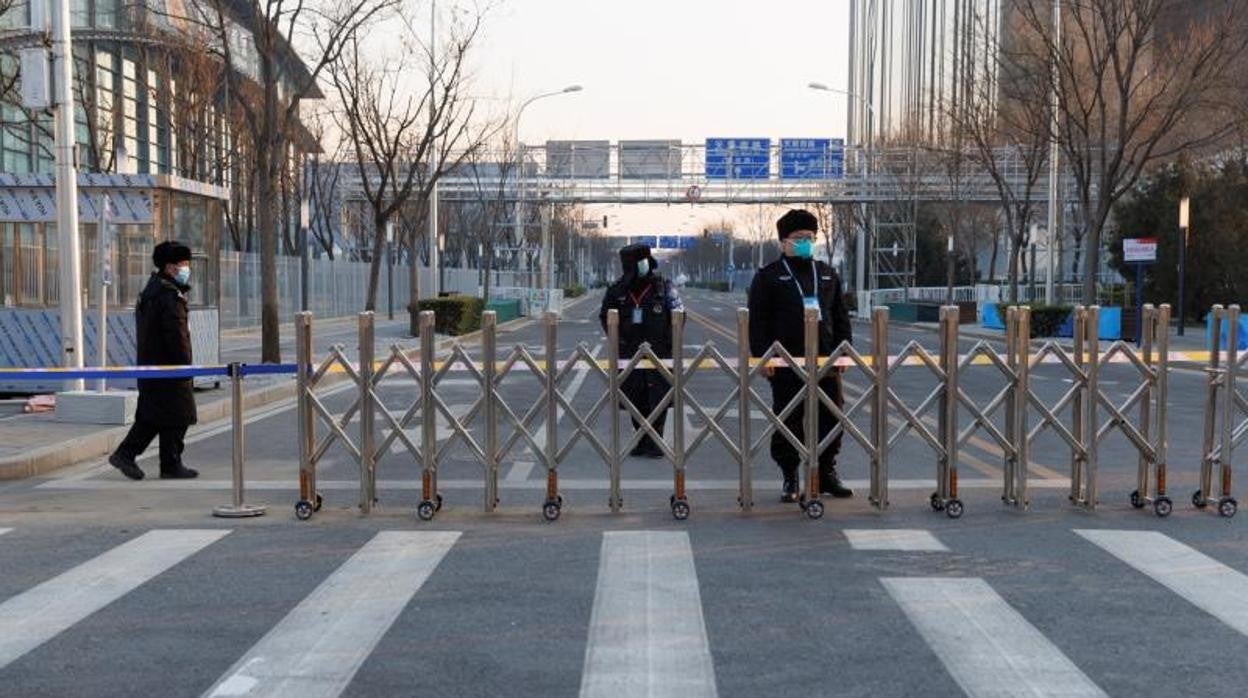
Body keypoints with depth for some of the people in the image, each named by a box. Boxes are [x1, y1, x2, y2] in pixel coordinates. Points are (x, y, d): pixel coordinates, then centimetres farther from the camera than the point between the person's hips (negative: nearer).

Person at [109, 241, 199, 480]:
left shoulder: (150, 292, 16)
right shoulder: (170, 296, -17)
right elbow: (177, 334, -22)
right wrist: (186, 366, -16)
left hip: (149, 365, 10)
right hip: (168, 367, -10)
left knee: (151, 417, 15)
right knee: (175, 417, -1)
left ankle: (124, 454, 13)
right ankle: (171, 466, 5)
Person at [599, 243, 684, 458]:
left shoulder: (664, 287, -3)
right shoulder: (617, 290, 3)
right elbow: (605, 316, 16)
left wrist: (667, 341, -3)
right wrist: (617, 339, 6)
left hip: (659, 352, -3)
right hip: (630, 354, 3)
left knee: (657, 399, -5)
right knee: (635, 400, 7)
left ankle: (655, 443, 1)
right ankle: (641, 441, 18)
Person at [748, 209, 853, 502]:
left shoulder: (827, 274, 14)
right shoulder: (769, 276, 1)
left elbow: (840, 316, 17)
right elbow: (758, 321, -3)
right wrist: (762, 356, -11)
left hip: (826, 361, 4)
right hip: (786, 365, -4)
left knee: (830, 418, 7)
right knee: (788, 421, 1)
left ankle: (827, 473, 21)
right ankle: (790, 478, 11)